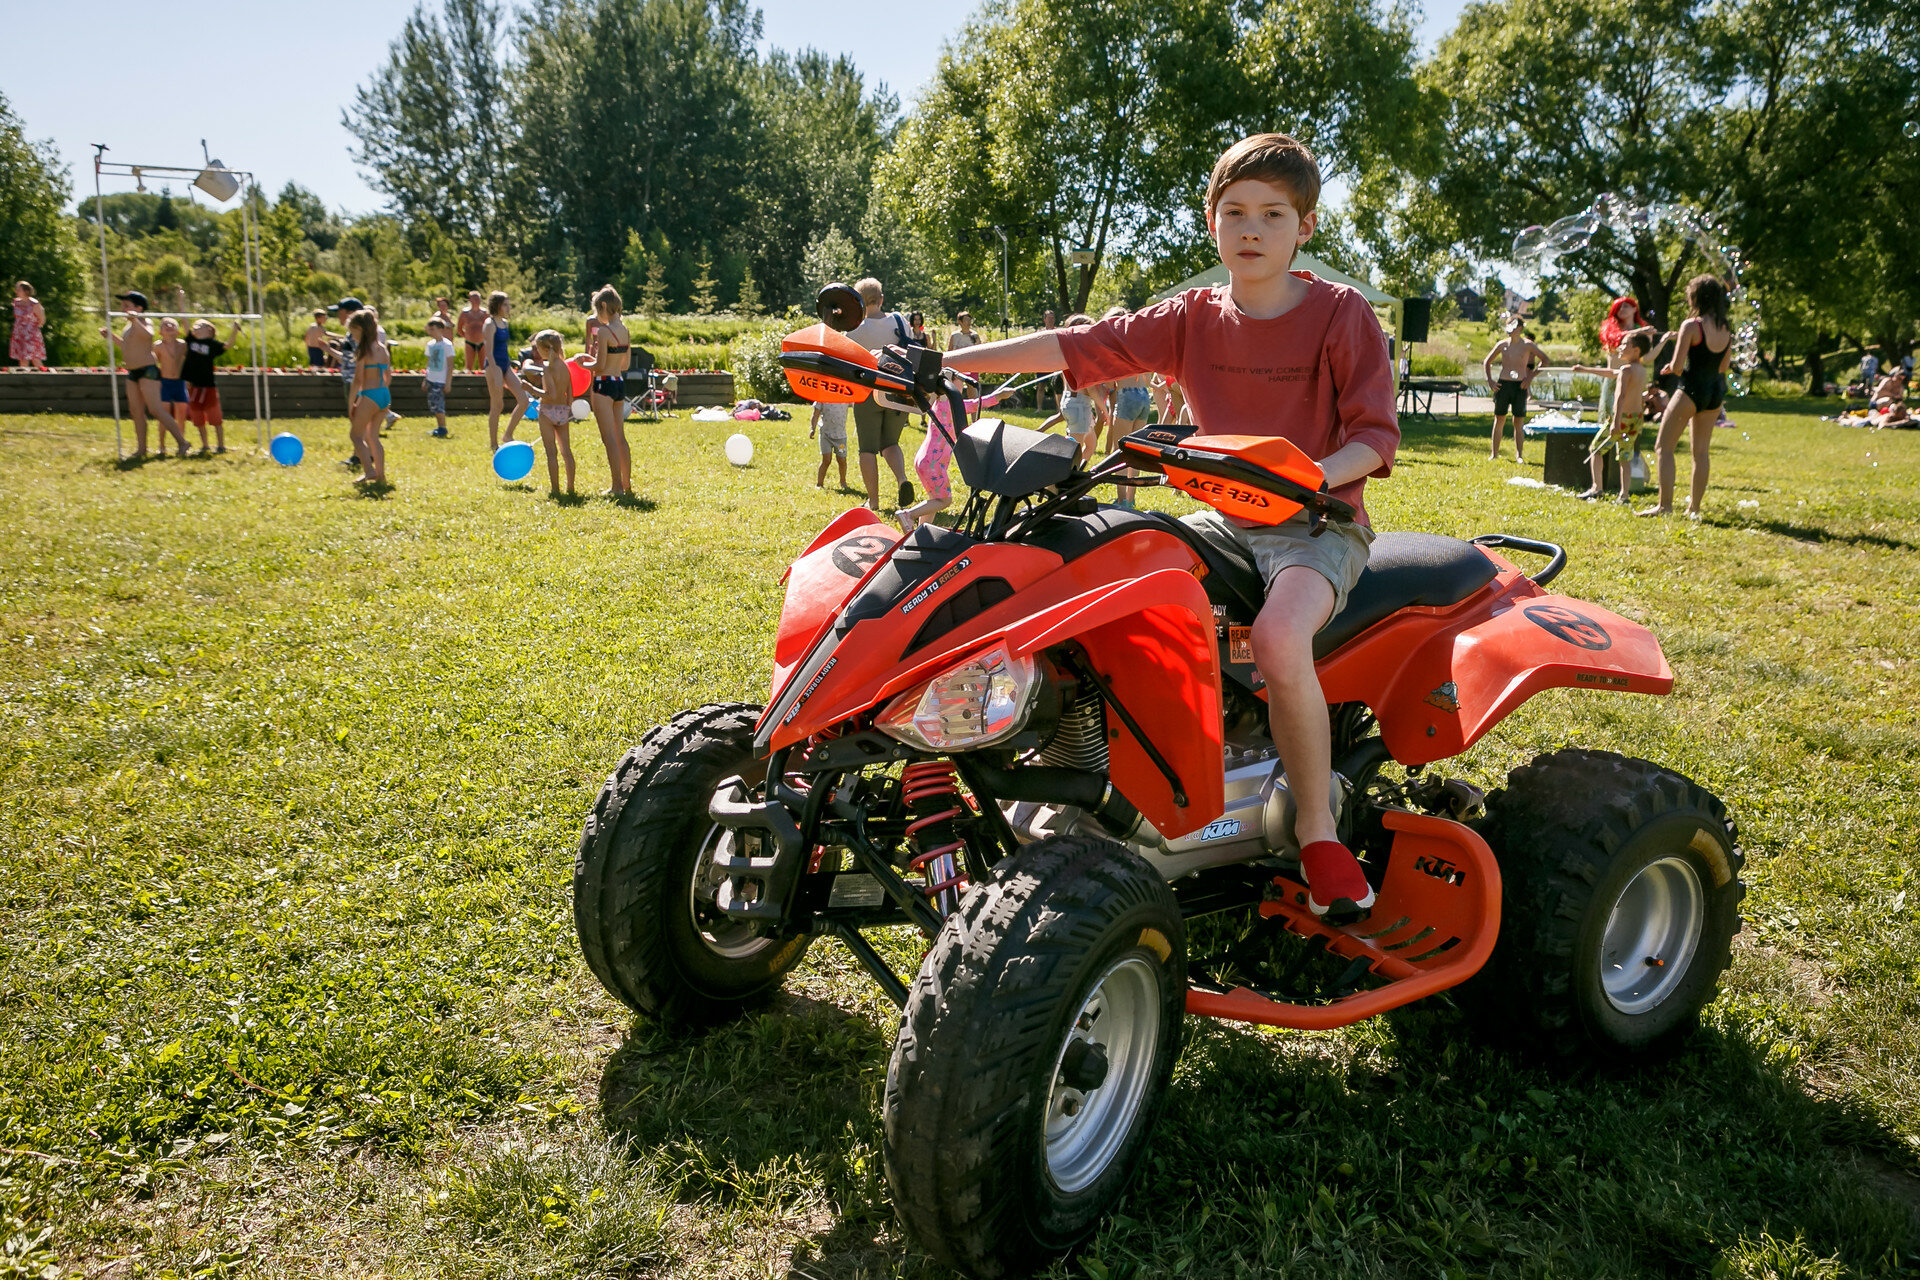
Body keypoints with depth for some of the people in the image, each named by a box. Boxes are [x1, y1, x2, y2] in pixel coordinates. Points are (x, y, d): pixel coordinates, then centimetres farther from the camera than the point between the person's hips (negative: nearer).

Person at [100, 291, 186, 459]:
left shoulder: (143, 322, -11)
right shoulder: (128, 327, 16)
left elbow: (147, 335, -35)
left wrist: (135, 320, -48)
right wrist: (111, 337, 20)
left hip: (147, 371, -9)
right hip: (132, 373, 9)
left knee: (155, 409, -15)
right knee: (137, 412, 9)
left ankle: (182, 442, -13)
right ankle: (141, 449, 13)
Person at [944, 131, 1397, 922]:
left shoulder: (1340, 315, -5)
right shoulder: (1193, 318, 6)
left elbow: (1377, 437, -9)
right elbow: (1080, 348, 0)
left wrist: (1309, 475, -31)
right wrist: (945, 361, -6)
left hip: (1320, 523, -5)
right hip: (1226, 518, 5)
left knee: (1278, 637, -35)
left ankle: (1317, 830, -15)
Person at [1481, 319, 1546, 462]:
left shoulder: (1527, 345, -1)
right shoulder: (1502, 344, 5)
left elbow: (1544, 360, 4)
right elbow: (1486, 362, 16)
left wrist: (1531, 377, -4)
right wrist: (1490, 380, 4)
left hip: (1520, 386, -2)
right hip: (1503, 384, 2)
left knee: (1518, 422, -1)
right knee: (1499, 419, 4)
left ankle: (1519, 455, 4)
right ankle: (1494, 454, 9)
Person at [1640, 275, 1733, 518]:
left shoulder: (1691, 325, -14)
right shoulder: (1726, 329, 7)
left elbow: (1677, 366, -18)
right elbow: (1723, 367, 13)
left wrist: (1675, 369, 4)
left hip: (1692, 389, -7)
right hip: (1716, 390, 7)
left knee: (1665, 447, 1)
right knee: (1701, 451, 13)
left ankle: (1665, 505, -7)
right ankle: (1694, 508, 16)